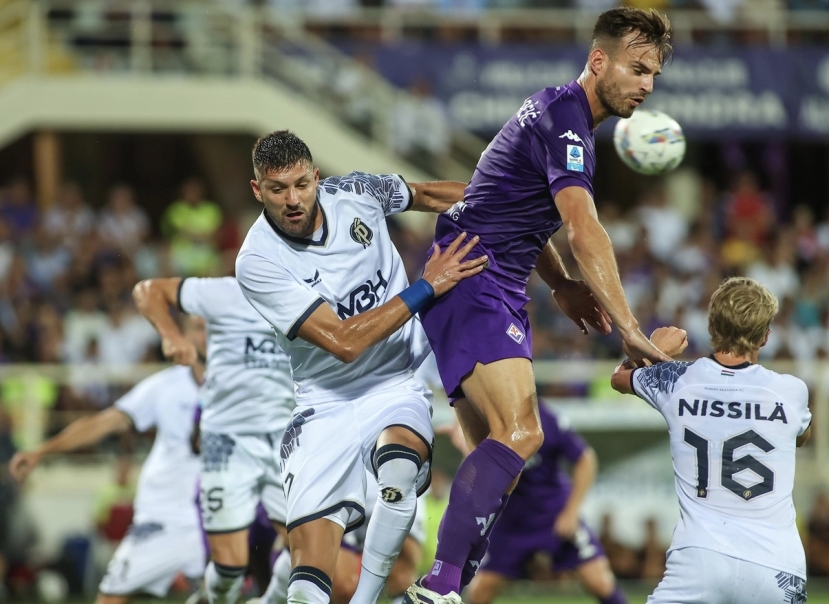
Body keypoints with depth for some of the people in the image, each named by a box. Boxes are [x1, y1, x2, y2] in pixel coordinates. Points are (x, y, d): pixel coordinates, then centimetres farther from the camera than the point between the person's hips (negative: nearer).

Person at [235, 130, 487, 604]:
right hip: (327, 403, -2)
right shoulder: (258, 262, -16)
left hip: (396, 387, 2)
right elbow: (344, 343, -20)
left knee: (399, 465, -33)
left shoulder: (355, 192, -4)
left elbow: (430, 195, 19)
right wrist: (426, 288, -18)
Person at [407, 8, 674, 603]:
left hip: (498, 295, 11)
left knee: (498, 451, 8)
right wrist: (629, 328, -33)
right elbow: (584, 230, -28)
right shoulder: (563, 119, -16)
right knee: (520, 432, -24)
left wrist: (561, 285, 21)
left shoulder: (558, 110, 17)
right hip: (468, 282, -11)